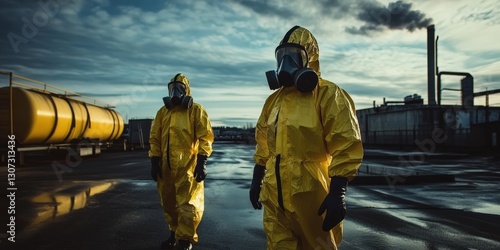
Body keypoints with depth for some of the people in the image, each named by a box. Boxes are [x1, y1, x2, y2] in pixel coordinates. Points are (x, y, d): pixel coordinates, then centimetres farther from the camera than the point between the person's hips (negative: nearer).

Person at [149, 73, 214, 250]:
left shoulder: (196, 110, 1)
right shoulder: (162, 112, 14)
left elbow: (205, 137, -6)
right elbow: (154, 138, 14)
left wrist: (202, 163, -13)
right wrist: (154, 162, 6)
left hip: (188, 166, -5)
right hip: (166, 166, 5)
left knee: (187, 204, -4)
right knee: (169, 203, 15)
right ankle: (175, 233, 32)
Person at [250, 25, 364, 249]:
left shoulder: (328, 95, -9)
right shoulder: (274, 100, 13)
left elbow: (346, 147, -15)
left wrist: (337, 194, -19)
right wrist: (256, 181, 19)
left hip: (311, 197, -6)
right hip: (274, 197, 7)